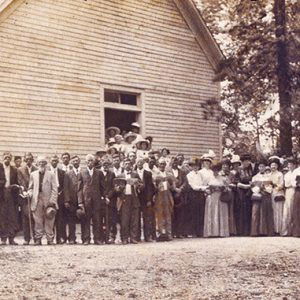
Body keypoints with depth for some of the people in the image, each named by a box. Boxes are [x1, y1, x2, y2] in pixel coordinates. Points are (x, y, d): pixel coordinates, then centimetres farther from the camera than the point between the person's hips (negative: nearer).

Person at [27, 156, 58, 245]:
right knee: (38, 221, 2)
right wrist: (30, 193, -4)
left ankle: (50, 239, 5)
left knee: (49, 221, -1)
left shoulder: (51, 174, 6)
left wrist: (52, 201, -8)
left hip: (48, 200, -2)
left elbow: (54, 189, 2)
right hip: (36, 200, 2)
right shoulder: (33, 174, 14)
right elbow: (30, 187, 18)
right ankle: (38, 239, 7)